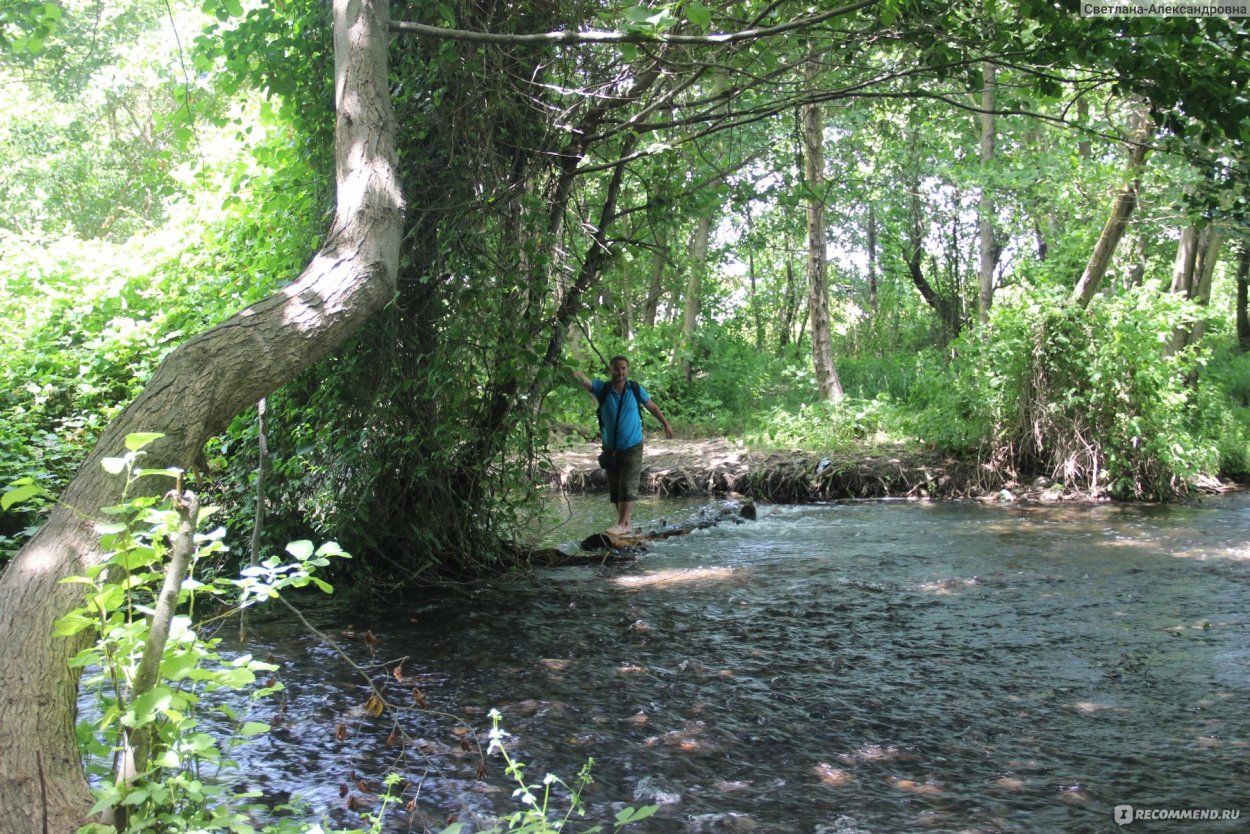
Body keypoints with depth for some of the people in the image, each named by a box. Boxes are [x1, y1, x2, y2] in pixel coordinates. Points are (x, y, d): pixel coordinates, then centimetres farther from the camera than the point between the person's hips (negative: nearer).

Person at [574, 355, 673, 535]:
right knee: (614, 488, 7)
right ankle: (626, 522, 18)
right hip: (610, 448, 2)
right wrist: (574, 373, -47)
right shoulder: (602, 388, -8)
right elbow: (584, 380, -26)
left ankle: (622, 523, -5)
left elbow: (653, 407, 9)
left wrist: (666, 424, 17)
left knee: (628, 486, -8)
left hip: (632, 447, -2)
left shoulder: (636, 390, -7)